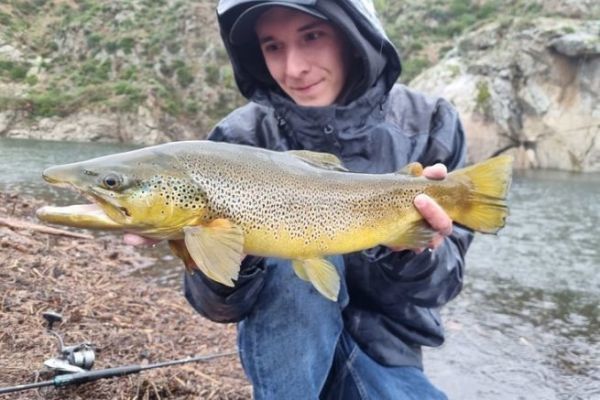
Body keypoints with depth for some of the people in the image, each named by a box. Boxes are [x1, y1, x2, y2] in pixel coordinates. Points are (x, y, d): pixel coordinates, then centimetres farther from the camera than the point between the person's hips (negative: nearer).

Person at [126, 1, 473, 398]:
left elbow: (440, 285, -9)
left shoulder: (428, 125, -11)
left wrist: (417, 252, -31)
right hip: (285, 343, 0)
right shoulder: (242, 139, -14)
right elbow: (224, 305, -15)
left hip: (383, 348, 1)